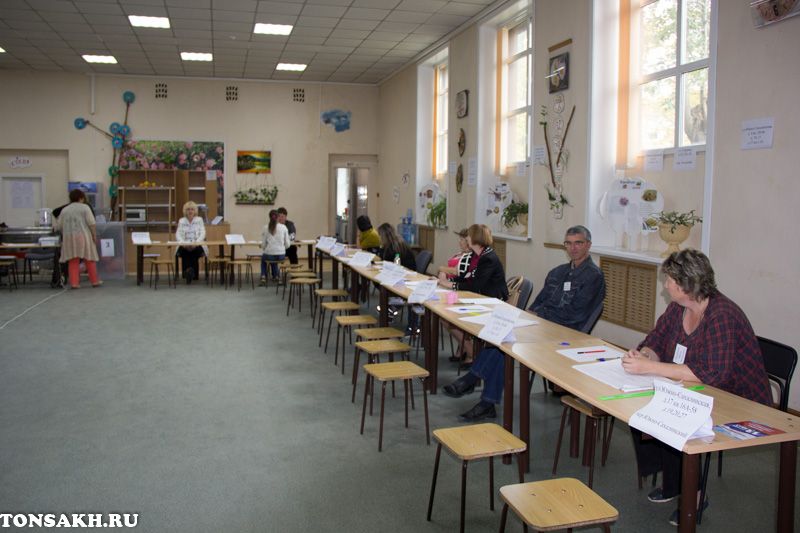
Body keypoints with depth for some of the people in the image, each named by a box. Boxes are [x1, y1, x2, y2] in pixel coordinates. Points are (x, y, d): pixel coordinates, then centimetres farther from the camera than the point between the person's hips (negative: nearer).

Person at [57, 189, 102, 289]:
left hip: (69, 238, 3)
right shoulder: (85, 207, 2)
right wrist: (94, 235, -1)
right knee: (89, 260, 5)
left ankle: (74, 283, -1)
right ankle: (94, 281, 11)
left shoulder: (64, 210, 15)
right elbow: (91, 223, -7)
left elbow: (60, 227, 15)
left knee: (73, 262, 3)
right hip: (83, 236, -3)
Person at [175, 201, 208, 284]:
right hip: (184, 245, 0)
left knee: (194, 251, -35)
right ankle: (191, 273, -47)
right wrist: (183, 243, -19)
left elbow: (202, 233, 0)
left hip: (197, 245, 0)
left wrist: (196, 242, -21)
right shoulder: (181, 221, 14)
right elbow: (178, 234, 3)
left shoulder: (199, 220, 12)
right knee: (184, 252, -34)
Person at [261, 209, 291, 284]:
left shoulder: (265, 228, -5)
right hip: (281, 256, 1)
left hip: (269, 255, -1)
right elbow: (287, 244, -1)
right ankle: (276, 277, 40)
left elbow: (263, 245, -2)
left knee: (263, 257, 36)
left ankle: (263, 276, 24)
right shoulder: (283, 227, -3)